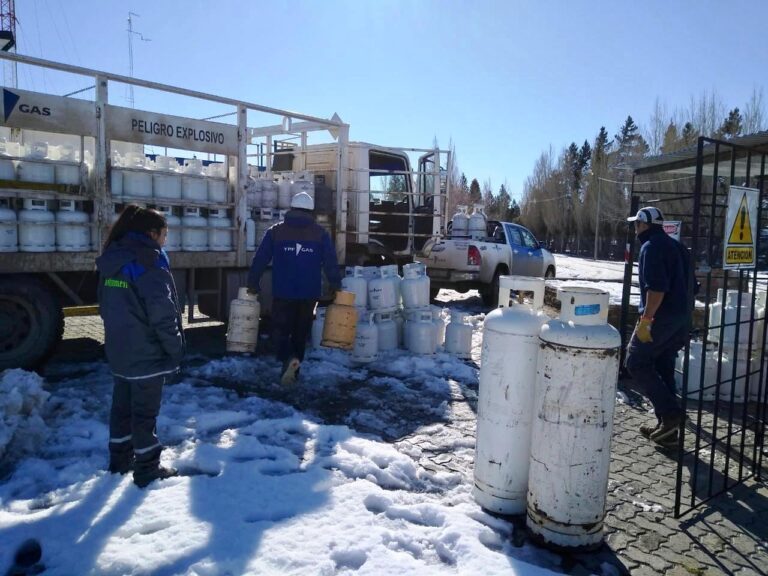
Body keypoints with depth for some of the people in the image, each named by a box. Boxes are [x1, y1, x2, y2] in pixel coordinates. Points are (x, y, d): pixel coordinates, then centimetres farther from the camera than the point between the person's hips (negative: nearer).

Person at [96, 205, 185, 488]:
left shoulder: (112, 261, 8)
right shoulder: (149, 263, -19)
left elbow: (106, 305, 16)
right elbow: (162, 312, -22)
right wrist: (176, 348, -13)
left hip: (119, 350, 8)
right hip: (147, 353, -8)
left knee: (122, 405, 19)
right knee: (145, 411, 2)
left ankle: (120, 459, 32)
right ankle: (147, 469, 14)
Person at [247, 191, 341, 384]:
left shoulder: (275, 231, 2)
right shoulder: (321, 233, 3)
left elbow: (260, 259, 3)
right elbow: (331, 262, 1)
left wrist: (253, 284, 12)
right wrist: (336, 287, 9)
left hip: (283, 293, -1)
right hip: (309, 294, 2)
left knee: (280, 329, 7)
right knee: (301, 332, 14)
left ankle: (288, 358, -19)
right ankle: (294, 370, 19)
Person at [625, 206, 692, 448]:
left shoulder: (651, 247, -12)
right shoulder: (675, 245, 19)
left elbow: (657, 288, -23)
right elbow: (681, 283, 22)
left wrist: (645, 319, -23)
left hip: (661, 316, -10)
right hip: (680, 316, 10)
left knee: (636, 362, -2)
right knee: (664, 369, 12)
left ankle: (671, 412, -7)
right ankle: (668, 427, 16)